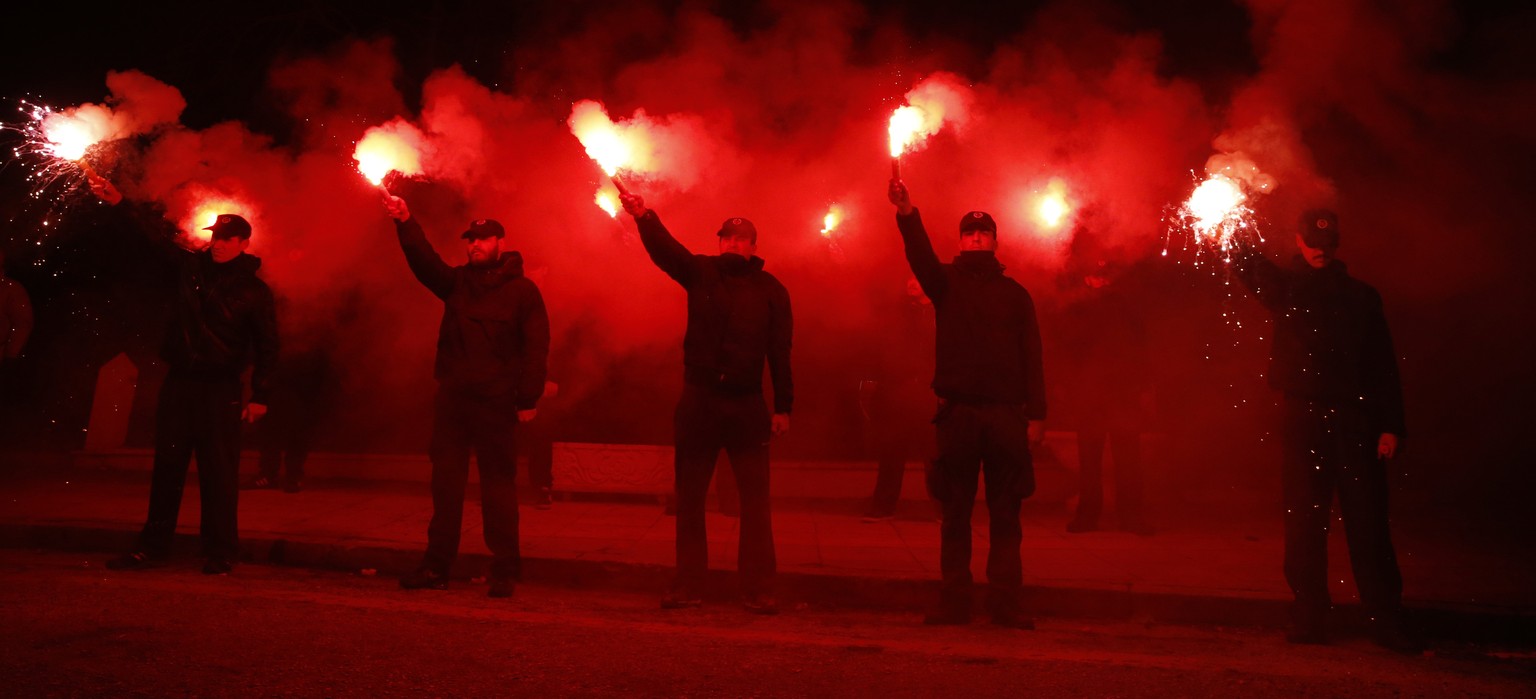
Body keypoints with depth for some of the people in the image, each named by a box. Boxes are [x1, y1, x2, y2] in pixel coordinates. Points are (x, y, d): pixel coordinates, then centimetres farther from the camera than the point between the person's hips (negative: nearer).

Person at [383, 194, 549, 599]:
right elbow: (424, 262, -2)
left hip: (496, 402, -4)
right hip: (452, 397, 5)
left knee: (498, 484, -1)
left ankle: (504, 571, 5)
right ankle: (436, 566, 13)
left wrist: (529, 399, -10)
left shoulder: (522, 290, 2)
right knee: (445, 481, 6)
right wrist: (405, 224, -18)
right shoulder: (456, 282, 15)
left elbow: (536, 347, -3)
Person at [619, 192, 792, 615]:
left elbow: (780, 350, 3)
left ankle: (759, 590, 3)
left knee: (755, 499, -3)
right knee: (689, 496, 6)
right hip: (698, 400, 2)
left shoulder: (771, 290, 6)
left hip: (747, 405, -2)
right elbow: (665, 249, -9)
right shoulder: (702, 273, 9)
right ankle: (688, 586, 15)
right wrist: (643, 217, -27)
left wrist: (783, 405, -1)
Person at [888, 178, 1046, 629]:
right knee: (955, 512, 3)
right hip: (957, 411, -1)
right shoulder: (946, 282, 13)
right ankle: (954, 602, 7)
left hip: (1006, 413, 1)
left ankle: (1006, 604, 4)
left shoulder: (1015, 294, 15)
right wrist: (907, 214, -27)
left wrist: (1036, 414, -1)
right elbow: (920, 255, -9)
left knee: (1006, 513, 1)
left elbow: (1032, 356, 9)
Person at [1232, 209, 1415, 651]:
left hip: (1354, 419, 0)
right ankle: (1309, 617, 8)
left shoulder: (1362, 296, 11)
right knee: (1305, 519, 1)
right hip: (1301, 416, 0)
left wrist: (1391, 425, 1)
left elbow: (1384, 366, 8)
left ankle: (1385, 619, 6)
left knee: (1368, 519, -1)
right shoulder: (1285, 287, 11)